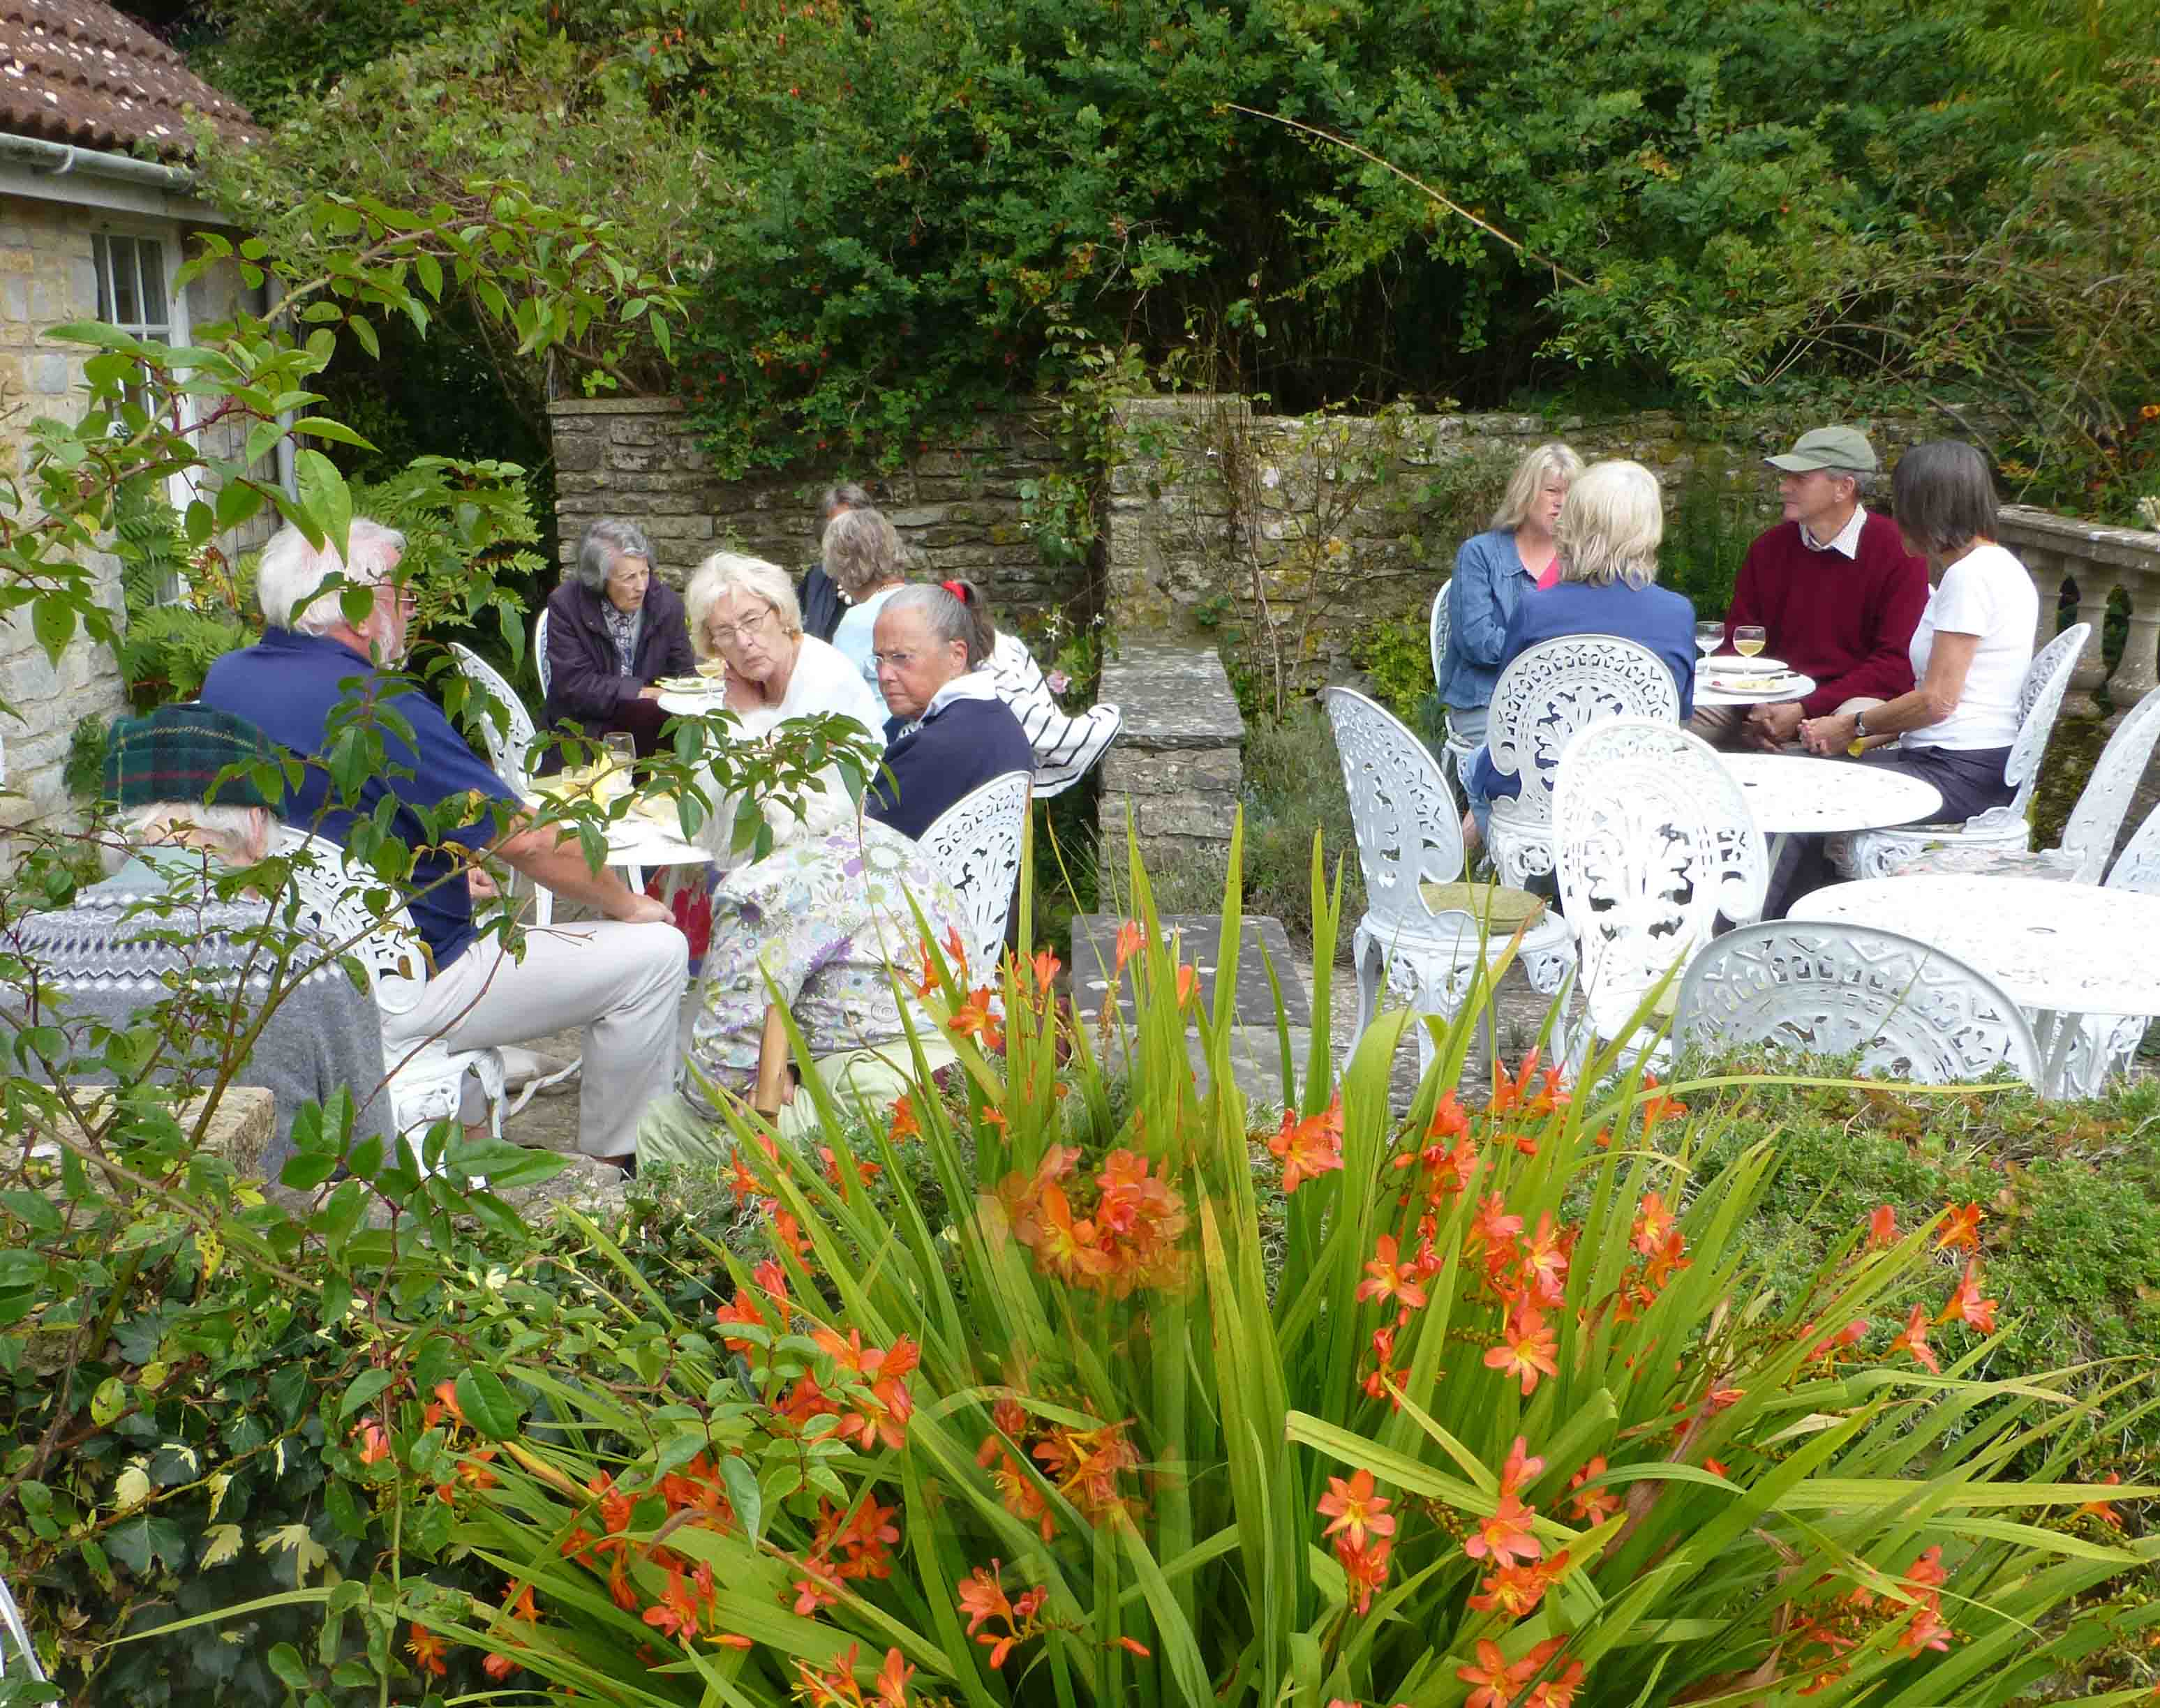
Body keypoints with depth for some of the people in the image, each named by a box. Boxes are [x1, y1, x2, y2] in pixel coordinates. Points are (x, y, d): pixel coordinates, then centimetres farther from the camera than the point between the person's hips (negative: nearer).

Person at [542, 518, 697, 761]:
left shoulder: (667, 602, 1)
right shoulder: (565, 604, -8)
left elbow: (682, 673, 9)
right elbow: (575, 685, -13)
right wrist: (643, 693, -18)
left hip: (651, 718, 4)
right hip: (585, 726, -4)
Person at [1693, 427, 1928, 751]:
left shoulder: (1898, 551, -7)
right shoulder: (1769, 546, 8)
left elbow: (1897, 663, -11)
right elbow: (1737, 640, 9)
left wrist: (1805, 711, -18)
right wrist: (1754, 708, -12)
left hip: (1857, 696, -4)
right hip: (1770, 696, 4)